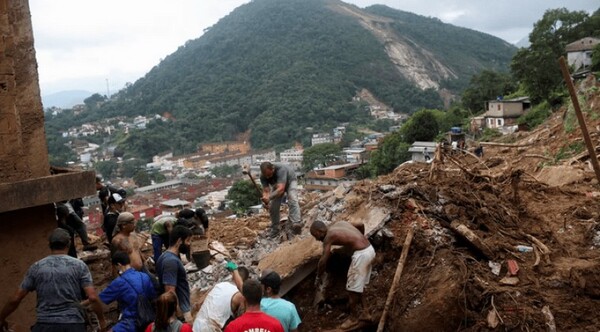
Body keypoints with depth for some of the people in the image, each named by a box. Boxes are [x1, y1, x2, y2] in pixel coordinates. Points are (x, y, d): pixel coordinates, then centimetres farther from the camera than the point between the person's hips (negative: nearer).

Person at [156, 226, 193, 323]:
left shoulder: (171, 257, 9)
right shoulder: (171, 261, -22)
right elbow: (170, 292, -26)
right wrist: (184, 315, -24)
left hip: (182, 309, 10)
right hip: (181, 313, -10)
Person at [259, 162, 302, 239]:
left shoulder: (281, 169, -43)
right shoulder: (263, 176, -28)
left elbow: (281, 189, -50)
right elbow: (266, 191, -30)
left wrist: (269, 197, -63)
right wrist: (265, 199, -52)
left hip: (290, 180, -4)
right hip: (277, 184, 4)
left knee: (293, 200, -29)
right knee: (272, 206, -6)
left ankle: (296, 223, -43)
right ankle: (274, 229, 9)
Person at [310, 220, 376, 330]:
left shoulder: (329, 236, -9)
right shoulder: (339, 223, 14)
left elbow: (323, 261, -9)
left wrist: (318, 277, 6)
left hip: (361, 254, -9)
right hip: (369, 249, 9)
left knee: (353, 288, 6)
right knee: (359, 285, 22)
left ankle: (353, 318, 20)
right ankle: (364, 312, 31)